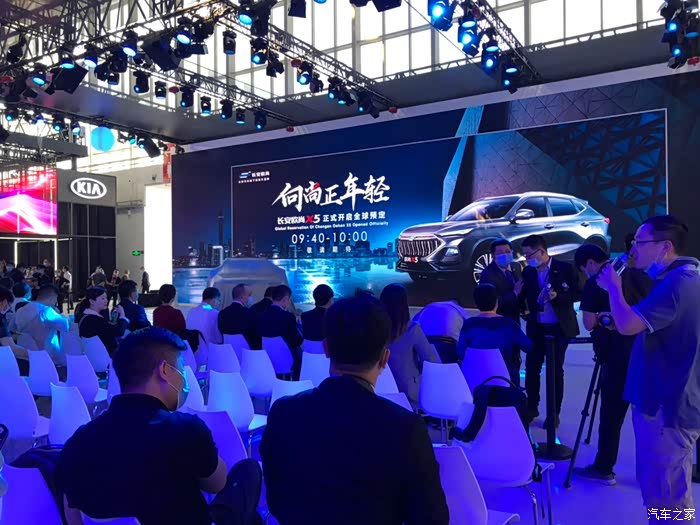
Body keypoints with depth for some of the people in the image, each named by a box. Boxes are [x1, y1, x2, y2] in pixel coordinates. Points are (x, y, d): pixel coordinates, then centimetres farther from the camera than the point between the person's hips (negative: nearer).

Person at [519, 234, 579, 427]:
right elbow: (523, 297, 4)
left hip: (559, 327, -3)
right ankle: (531, 407, 23)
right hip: (536, 327, 3)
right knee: (531, 368, 5)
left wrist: (557, 296, -23)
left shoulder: (564, 268, -8)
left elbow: (576, 294, -9)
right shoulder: (528, 271, 3)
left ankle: (554, 413, 16)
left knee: (556, 370, 4)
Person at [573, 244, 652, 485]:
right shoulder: (639, 274, 8)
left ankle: (603, 469, 11)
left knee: (612, 413, 4)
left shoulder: (594, 284, -7)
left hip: (619, 355, -5)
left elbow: (589, 324, -7)